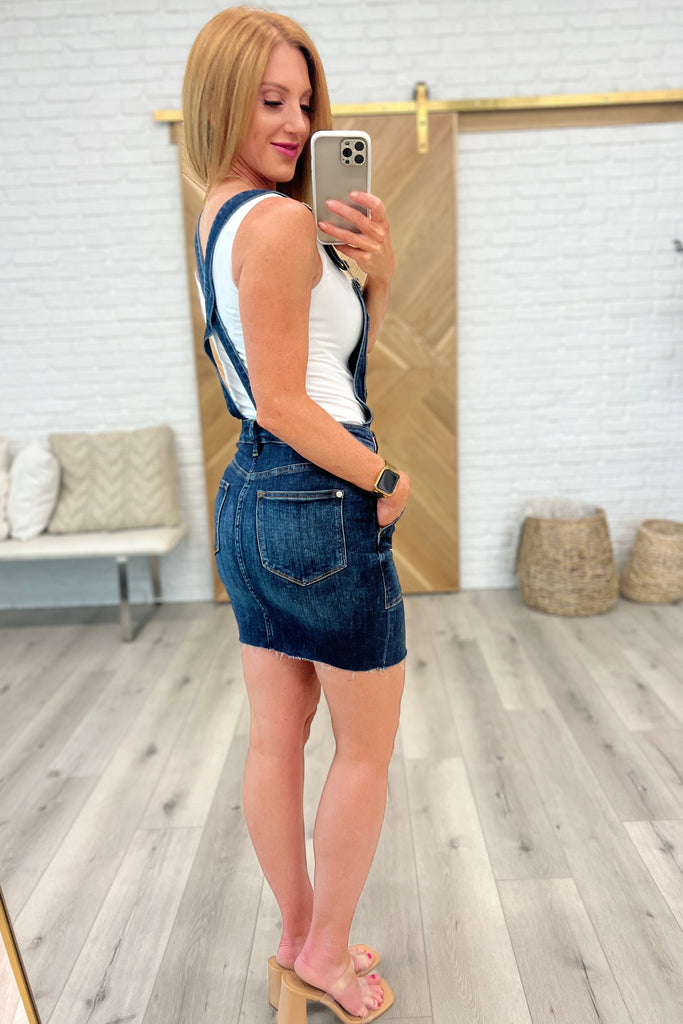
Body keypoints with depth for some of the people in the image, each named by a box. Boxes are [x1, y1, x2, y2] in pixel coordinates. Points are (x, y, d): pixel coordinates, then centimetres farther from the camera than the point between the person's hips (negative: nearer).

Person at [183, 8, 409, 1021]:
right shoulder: (280, 221, -14)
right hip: (320, 505, -9)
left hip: (251, 496, 9)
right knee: (368, 749, 10)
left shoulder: (219, 221, 16)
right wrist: (387, 482, -9)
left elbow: (346, 358, 16)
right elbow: (285, 404, -19)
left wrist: (377, 276, 2)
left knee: (276, 741, 16)